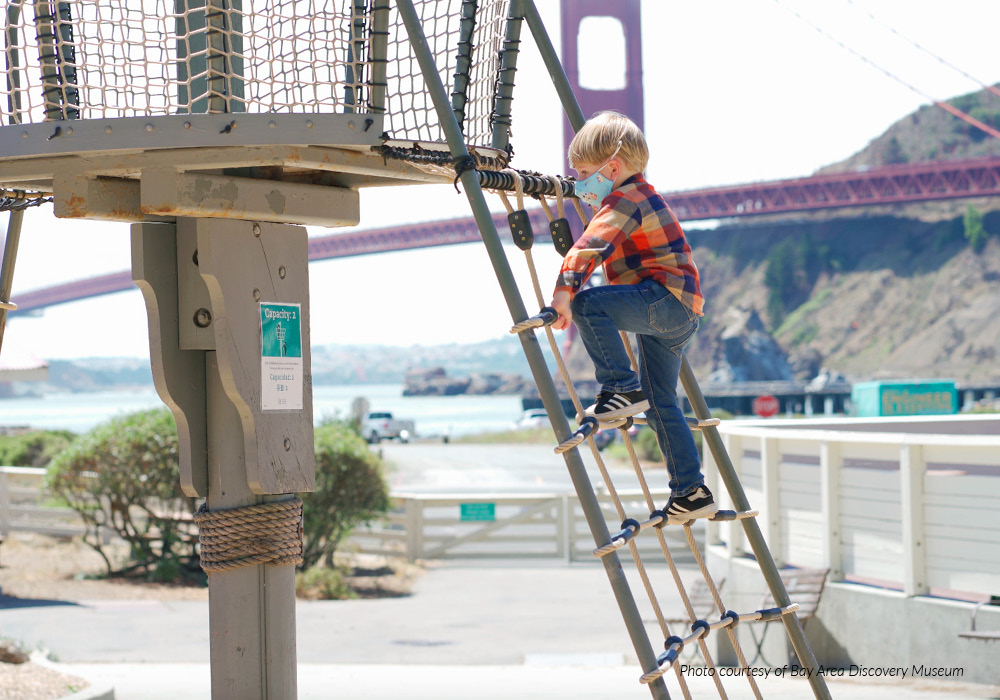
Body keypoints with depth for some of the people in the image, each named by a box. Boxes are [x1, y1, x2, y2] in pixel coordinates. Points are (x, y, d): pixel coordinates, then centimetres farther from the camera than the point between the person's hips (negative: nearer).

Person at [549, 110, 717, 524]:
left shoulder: (625, 201, -11)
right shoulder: (641, 198, 24)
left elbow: (590, 247, -27)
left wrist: (564, 292, -39)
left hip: (665, 299, -11)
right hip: (674, 318, 11)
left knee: (588, 303, -26)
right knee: (661, 403, 12)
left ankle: (623, 389, -21)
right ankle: (692, 492, 12)